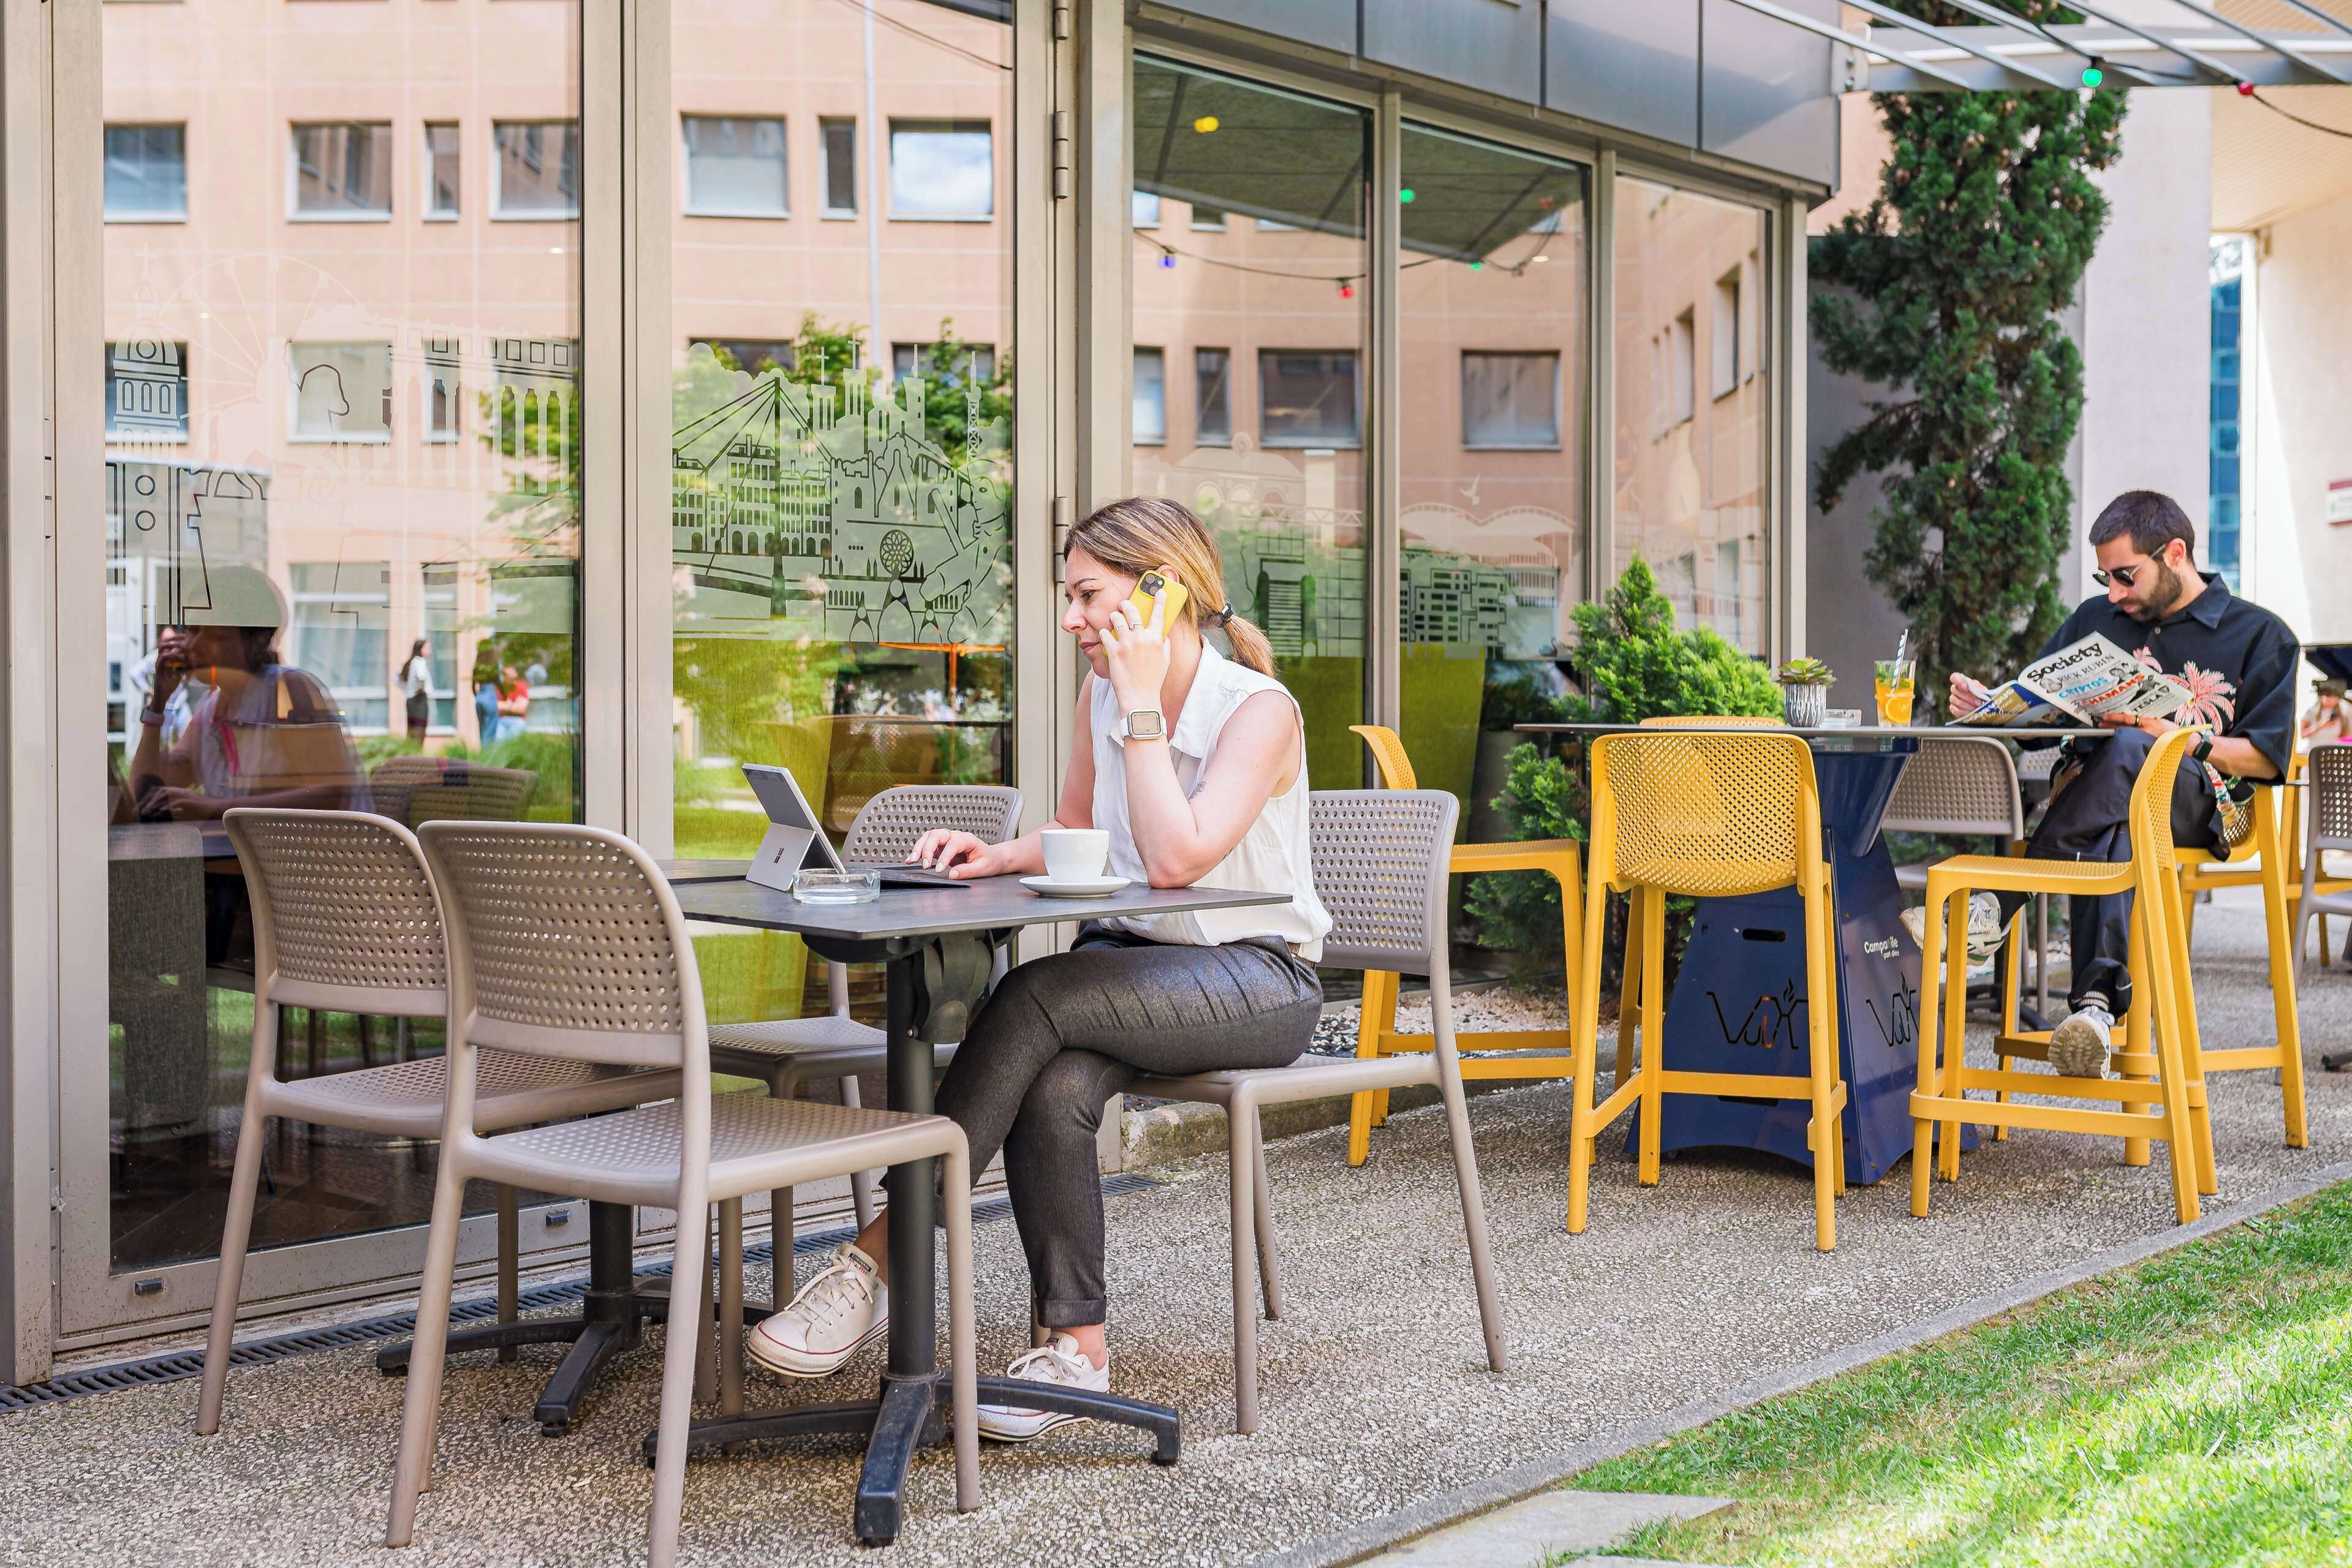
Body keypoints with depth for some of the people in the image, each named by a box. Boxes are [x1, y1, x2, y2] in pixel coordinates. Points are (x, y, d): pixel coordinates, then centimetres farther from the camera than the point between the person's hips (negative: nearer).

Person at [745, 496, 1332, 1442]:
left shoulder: (1259, 711, -14)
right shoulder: (1102, 695, 7)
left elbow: (1175, 859, -28)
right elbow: (1076, 834, 21)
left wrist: (1142, 701, -23)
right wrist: (1002, 857, 0)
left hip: (1256, 976, -6)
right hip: (1129, 956, 6)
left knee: (1037, 999, -31)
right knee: (1054, 1088, -29)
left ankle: (881, 1257, -28)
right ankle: (1075, 1346, -20)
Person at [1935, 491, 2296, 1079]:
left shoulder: (2261, 634, 12)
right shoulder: (2096, 620, 25)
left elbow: (2268, 758, 4)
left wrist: (2175, 739, -11)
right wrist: (1987, 705, -1)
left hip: (2200, 807, -3)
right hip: (2097, 799, 4)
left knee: (2127, 753, -39)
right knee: (2111, 837, -37)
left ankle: (1999, 904, -41)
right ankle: (2097, 1004, -54)